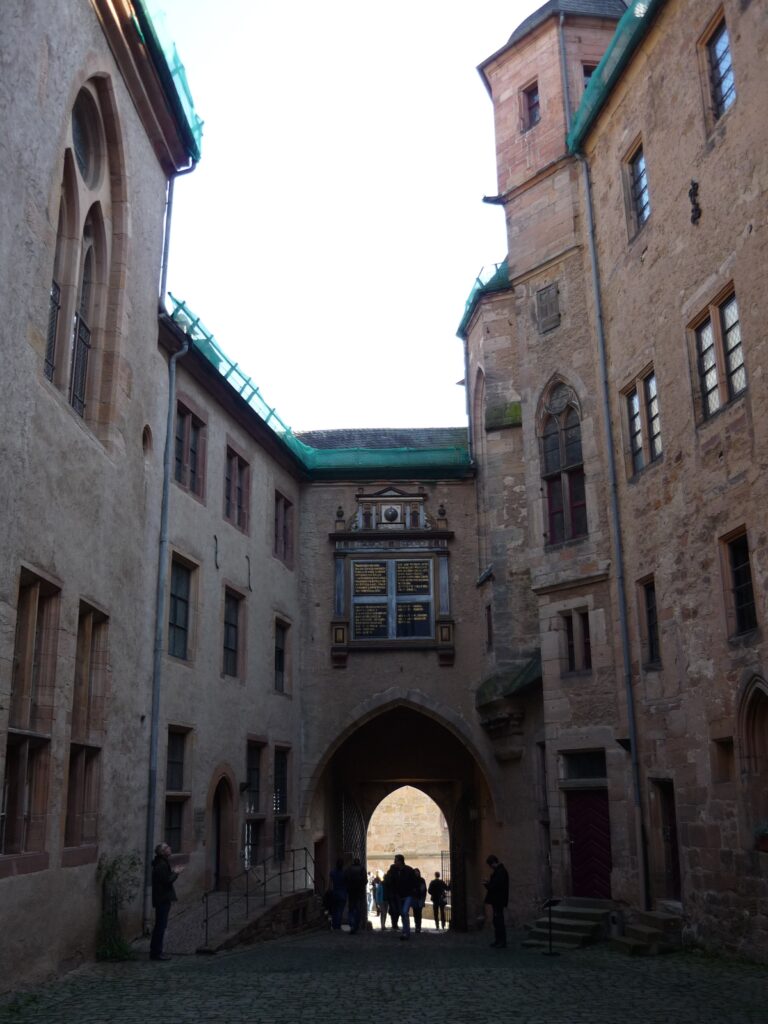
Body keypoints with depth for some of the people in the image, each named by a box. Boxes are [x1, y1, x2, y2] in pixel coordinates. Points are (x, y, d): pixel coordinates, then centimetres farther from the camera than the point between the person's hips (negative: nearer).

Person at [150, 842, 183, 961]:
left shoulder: (162, 863, 14)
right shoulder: (162, 865, -19)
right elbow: (167, 881, -23)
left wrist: (174, 872, 11)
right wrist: (176, 873, -10)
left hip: (161, 899, 10)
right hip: (163, 899, -10)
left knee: (159, 925, 16)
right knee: (161, 925, -5)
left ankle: (154, 951, 23)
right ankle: (157, 952, 0)